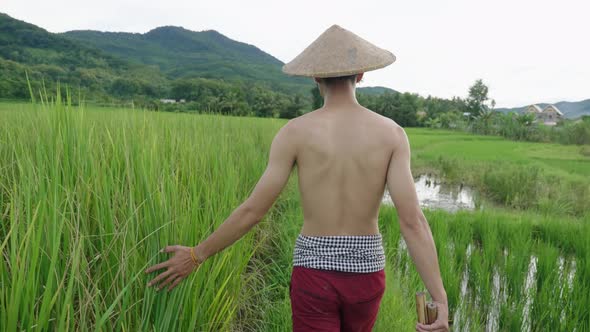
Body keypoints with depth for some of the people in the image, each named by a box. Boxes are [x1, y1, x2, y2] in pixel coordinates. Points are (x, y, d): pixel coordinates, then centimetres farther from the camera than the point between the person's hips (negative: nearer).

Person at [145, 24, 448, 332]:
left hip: (315, 273, -2)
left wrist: (196, 255, 2)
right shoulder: (392, 133, -7)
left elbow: (252, 210, -12)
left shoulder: (294, 132, -11)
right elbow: (412, 219, -15)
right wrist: (441, 301, -13)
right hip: (366, 273, 3)